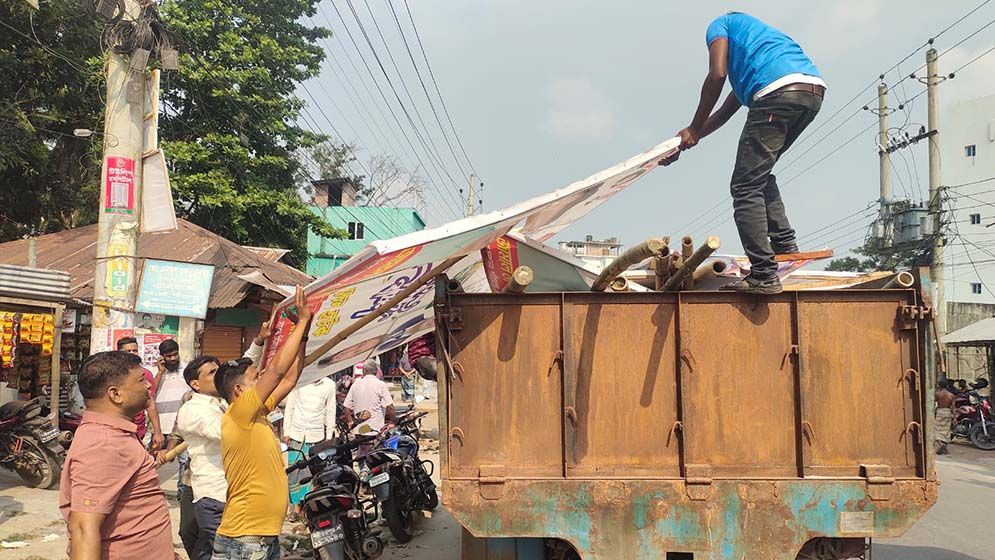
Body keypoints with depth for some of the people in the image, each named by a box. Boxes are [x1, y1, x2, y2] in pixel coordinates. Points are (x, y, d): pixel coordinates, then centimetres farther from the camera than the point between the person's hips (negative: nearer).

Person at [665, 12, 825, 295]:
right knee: (760, 174, 26)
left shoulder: (721, 24, 22)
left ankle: (764, 275, -9)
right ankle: (783, 241, 16)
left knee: (746, 187, -4)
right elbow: (725, 113, 38)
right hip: (815, 93, 8)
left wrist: (694, 129, 6)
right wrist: (689, 139, 38)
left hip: (779, 91, -8)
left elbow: (717, 74, 0)